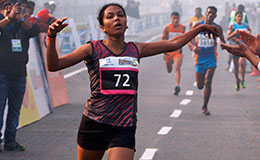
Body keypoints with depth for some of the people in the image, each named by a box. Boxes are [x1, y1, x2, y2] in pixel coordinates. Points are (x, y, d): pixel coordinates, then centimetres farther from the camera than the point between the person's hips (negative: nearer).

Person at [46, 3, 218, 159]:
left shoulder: (136, 49, 8)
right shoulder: (92, 49, -2)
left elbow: (173, 44, 18)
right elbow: (54, 65, -10)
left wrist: (201, 28, 24)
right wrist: (52, 37, -25)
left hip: (124, 129, 1)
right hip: (94, 124, -1)